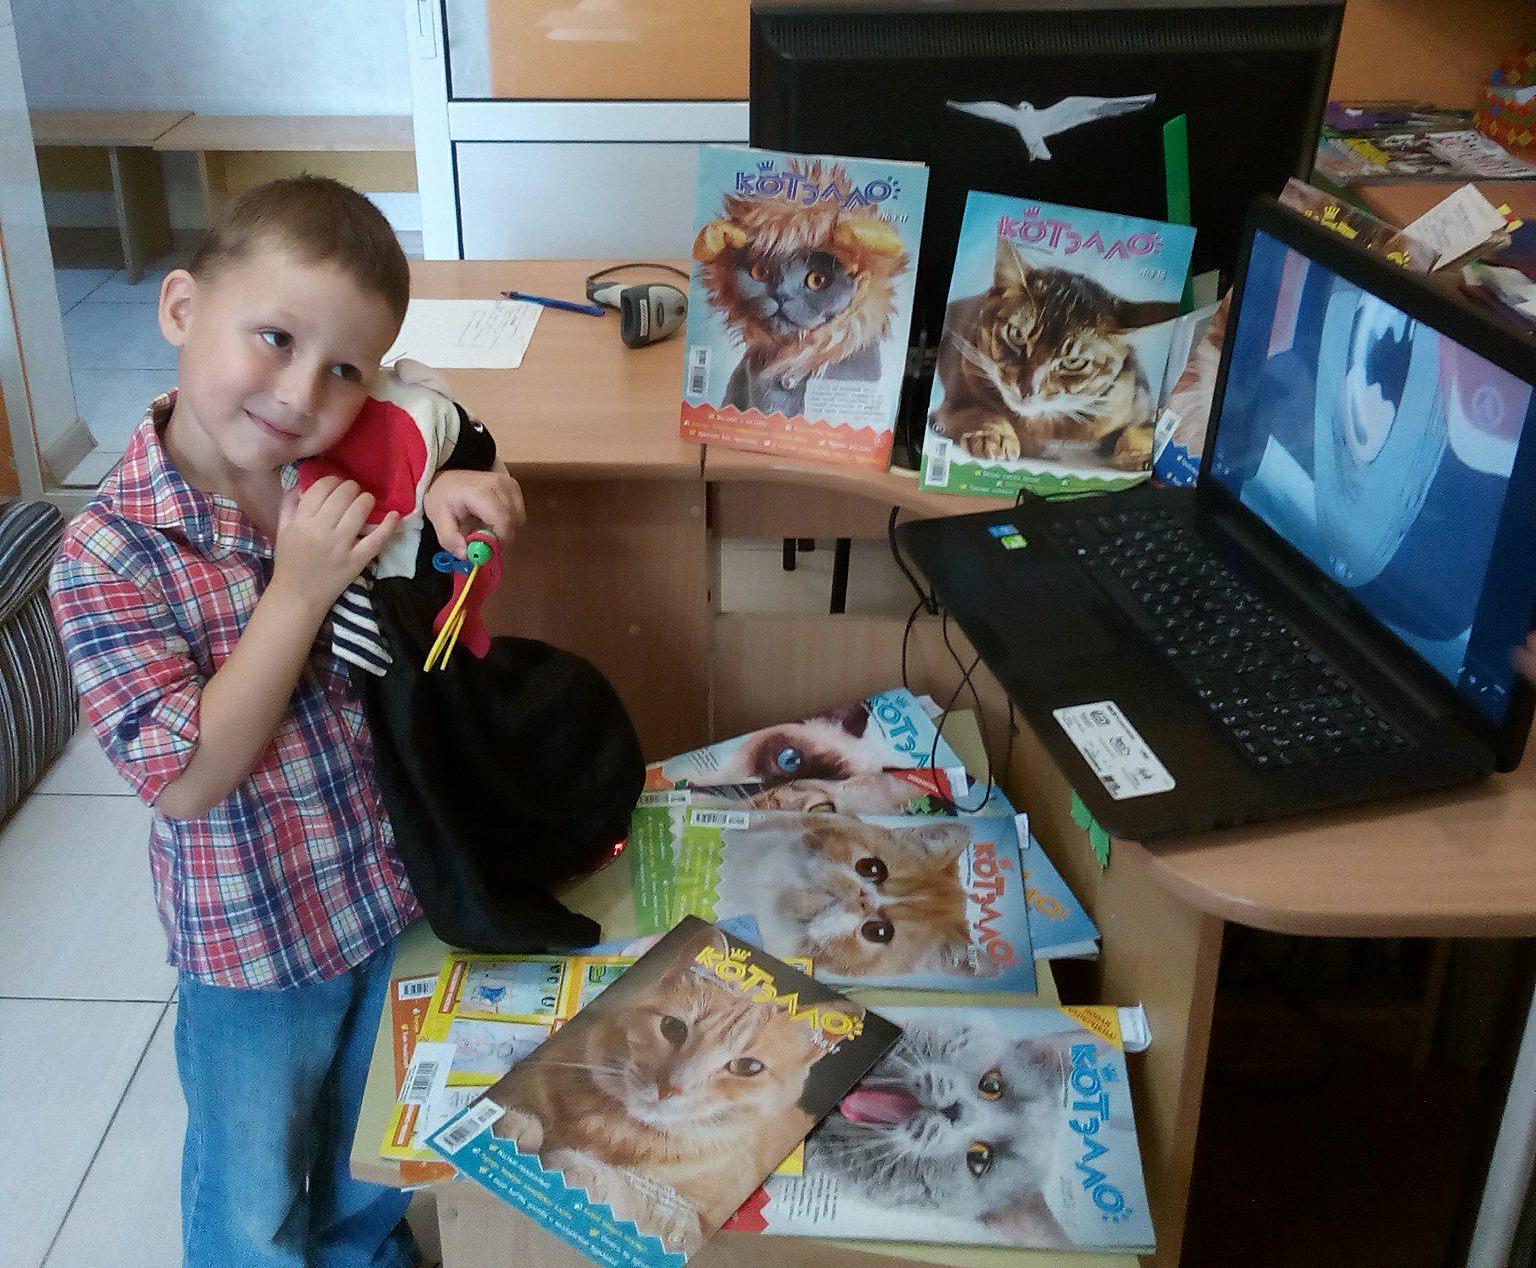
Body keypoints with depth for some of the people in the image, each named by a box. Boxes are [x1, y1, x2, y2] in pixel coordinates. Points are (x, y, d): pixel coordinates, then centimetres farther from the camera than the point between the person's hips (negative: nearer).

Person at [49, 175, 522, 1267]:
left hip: (402, 894, 5)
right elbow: (185, 781, -26)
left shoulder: (352, 466, -11)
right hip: (255, 944, -4)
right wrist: (299, 591, -32)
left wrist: (450, 494, -15)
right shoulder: (107, 555, -23)